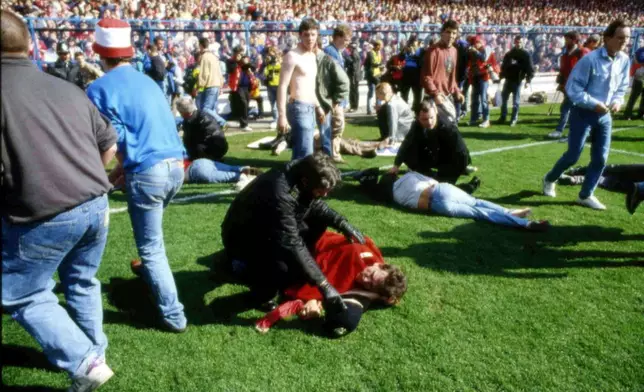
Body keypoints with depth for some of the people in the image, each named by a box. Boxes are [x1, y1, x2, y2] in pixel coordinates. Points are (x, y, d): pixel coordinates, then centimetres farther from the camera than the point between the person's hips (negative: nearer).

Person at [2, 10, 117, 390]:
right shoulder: (67, 88, 9)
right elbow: (109, 145, 14)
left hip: (44, 215, -6)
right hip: (96, 205, 6)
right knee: (82, 283, 24)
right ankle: (95, 355, 37)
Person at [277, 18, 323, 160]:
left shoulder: (312, 56, 15)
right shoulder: (292, 56, -11)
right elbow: (282, 86, -17)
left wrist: (318, 106, 26)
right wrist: (282, 115, -23)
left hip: (310, 109, 9)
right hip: (299, 108, -9)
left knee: (300, 152, 14)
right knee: (305, 153, -14)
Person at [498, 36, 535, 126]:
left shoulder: (525, 54, -2)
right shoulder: (509, 54, 11)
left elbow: (530, 68, -5)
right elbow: (504, 66, 16)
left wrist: (528, 80, -15)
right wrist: (501, 76, 7)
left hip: (517, 81, -4)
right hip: (508, 79, 4)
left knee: (516, 101, 0)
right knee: (504, 99, 9)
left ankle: (514, 119, 7)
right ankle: (503, 117, 21)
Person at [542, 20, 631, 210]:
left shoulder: (624, 60, 0)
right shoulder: (590, 59, -18)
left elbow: (622, 87, 14)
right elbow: (572, 87, -16)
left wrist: (618, 100, -6)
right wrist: (594, 104, -21)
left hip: (605, 115, 6)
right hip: (583, 113, -6)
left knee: (601, 158, 6)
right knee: (573, 155, 1)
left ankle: (586, 195, 21)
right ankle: (549, 180, 28)